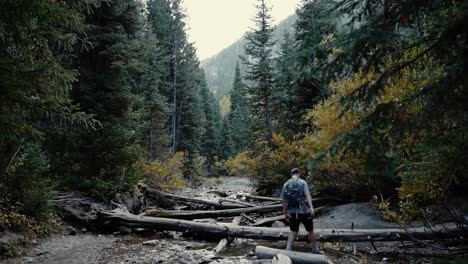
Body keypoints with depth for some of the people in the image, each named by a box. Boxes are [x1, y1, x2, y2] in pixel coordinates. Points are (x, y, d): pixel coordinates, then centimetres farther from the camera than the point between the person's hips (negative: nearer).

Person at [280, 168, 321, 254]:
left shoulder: (286, 185, 6)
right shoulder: (302, 182, -4)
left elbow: (284, 201, 6)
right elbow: (307, 195, -18)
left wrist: (285, 213, 13)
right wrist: (311, 207, -25)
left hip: (292, 212, 3)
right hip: (304, 211, -3)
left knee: (293, 231, 15)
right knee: (310, 230, 14)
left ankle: (288, 248, 2)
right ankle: (315, 249, 26)